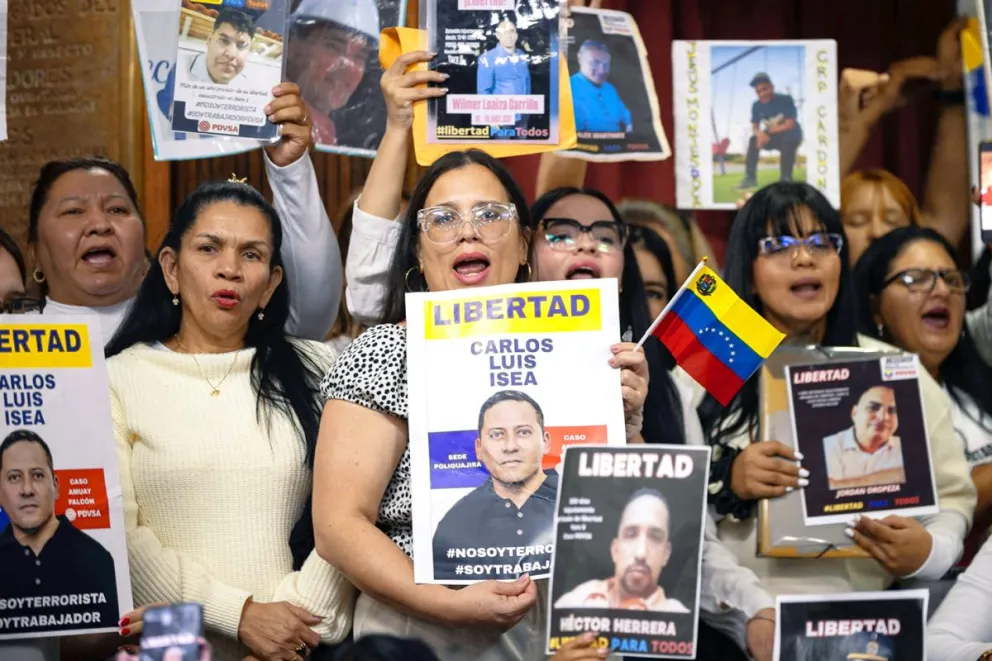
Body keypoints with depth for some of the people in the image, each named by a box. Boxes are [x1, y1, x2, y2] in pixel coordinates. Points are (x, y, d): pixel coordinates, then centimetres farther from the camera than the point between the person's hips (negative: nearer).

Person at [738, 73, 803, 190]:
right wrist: (760, 134, -32)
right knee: (754, 140, -19)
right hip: (772, 138, 5)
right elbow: (754, 127, -6)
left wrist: (769, 131, -17)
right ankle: (750, 178, -18)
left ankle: (786, 178, -29)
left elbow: (790, 124, -23)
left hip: (791, 136, -5)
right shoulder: (757, 106, -6)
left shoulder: (785, 100, -19)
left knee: (787, 140, -38)